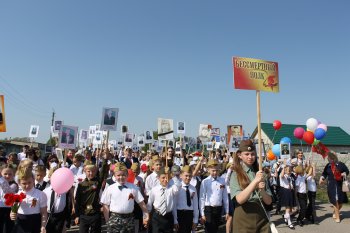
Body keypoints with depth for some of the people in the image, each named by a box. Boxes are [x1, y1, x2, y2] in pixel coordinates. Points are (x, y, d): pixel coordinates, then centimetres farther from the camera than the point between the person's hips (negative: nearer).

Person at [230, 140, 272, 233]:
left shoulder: (259, 173, 5)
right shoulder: (236, 175, -6)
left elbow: (269, 201, 4)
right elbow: (240, 199, -19)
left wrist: (262, 190, -15)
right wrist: (255, 181, -24)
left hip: (261, 218, 3)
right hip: (243, 219, -3)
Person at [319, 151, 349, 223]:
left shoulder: (341, 164, -6)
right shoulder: (328, 166, 1)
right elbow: (324, 173, 10)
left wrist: (345, 174, -15)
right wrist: (322, 178, -8)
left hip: (340, 185, 0)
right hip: (331, 185, 0)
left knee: (341, 201, 5)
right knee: (335, 201, -3)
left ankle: (335, 212, 36)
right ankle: (337, 217, 12)